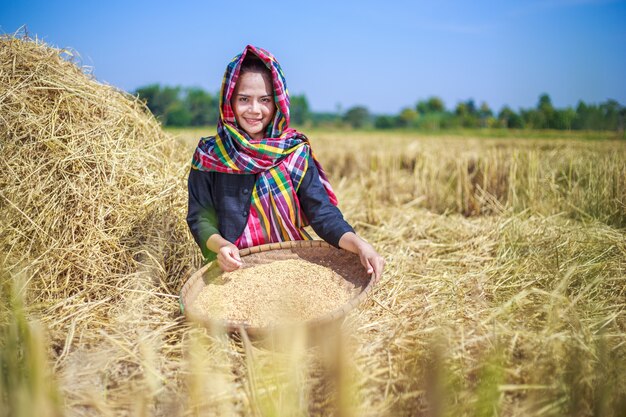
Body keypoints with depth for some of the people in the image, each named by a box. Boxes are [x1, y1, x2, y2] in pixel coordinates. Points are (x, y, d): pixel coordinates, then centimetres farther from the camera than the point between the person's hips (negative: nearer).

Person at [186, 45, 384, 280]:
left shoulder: (296, 153, 0)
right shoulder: (209, 155, 1)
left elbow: (322, 211, -9)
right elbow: (200, 217, 0)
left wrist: (358, 244, -27)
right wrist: (220, 245, -21)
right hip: (230, 270, 1)